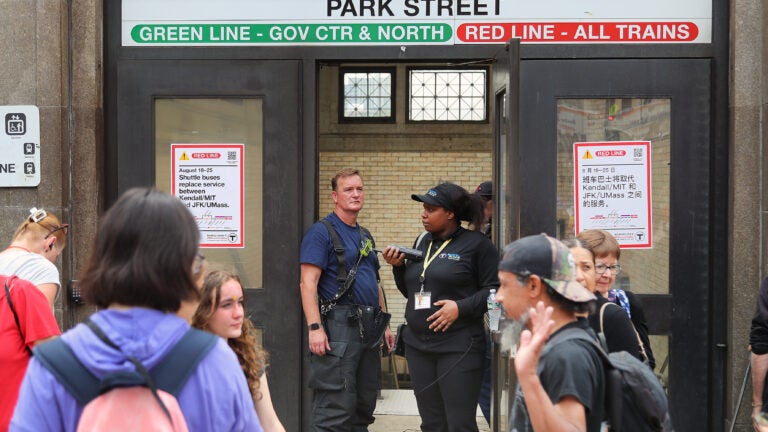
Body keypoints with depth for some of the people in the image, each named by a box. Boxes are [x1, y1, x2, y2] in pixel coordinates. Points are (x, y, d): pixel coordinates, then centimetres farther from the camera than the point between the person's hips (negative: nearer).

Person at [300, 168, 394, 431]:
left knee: (364, 407, 13)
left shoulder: (365, 236, 19)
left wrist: (384, 325, 21)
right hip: (339, 329, -8)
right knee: (335, 409, -10)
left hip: (369, 329, 8)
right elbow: (308, 283, -14)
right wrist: (314, 328, -23)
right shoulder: (321, 231, -6)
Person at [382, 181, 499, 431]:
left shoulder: (475, 244, -6)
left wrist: (461, 307, -19)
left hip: (458, 348, -6)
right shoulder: (422, 243, 14)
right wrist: (398, 267, 5)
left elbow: (494, 288, -9)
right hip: (418, 345, 7)